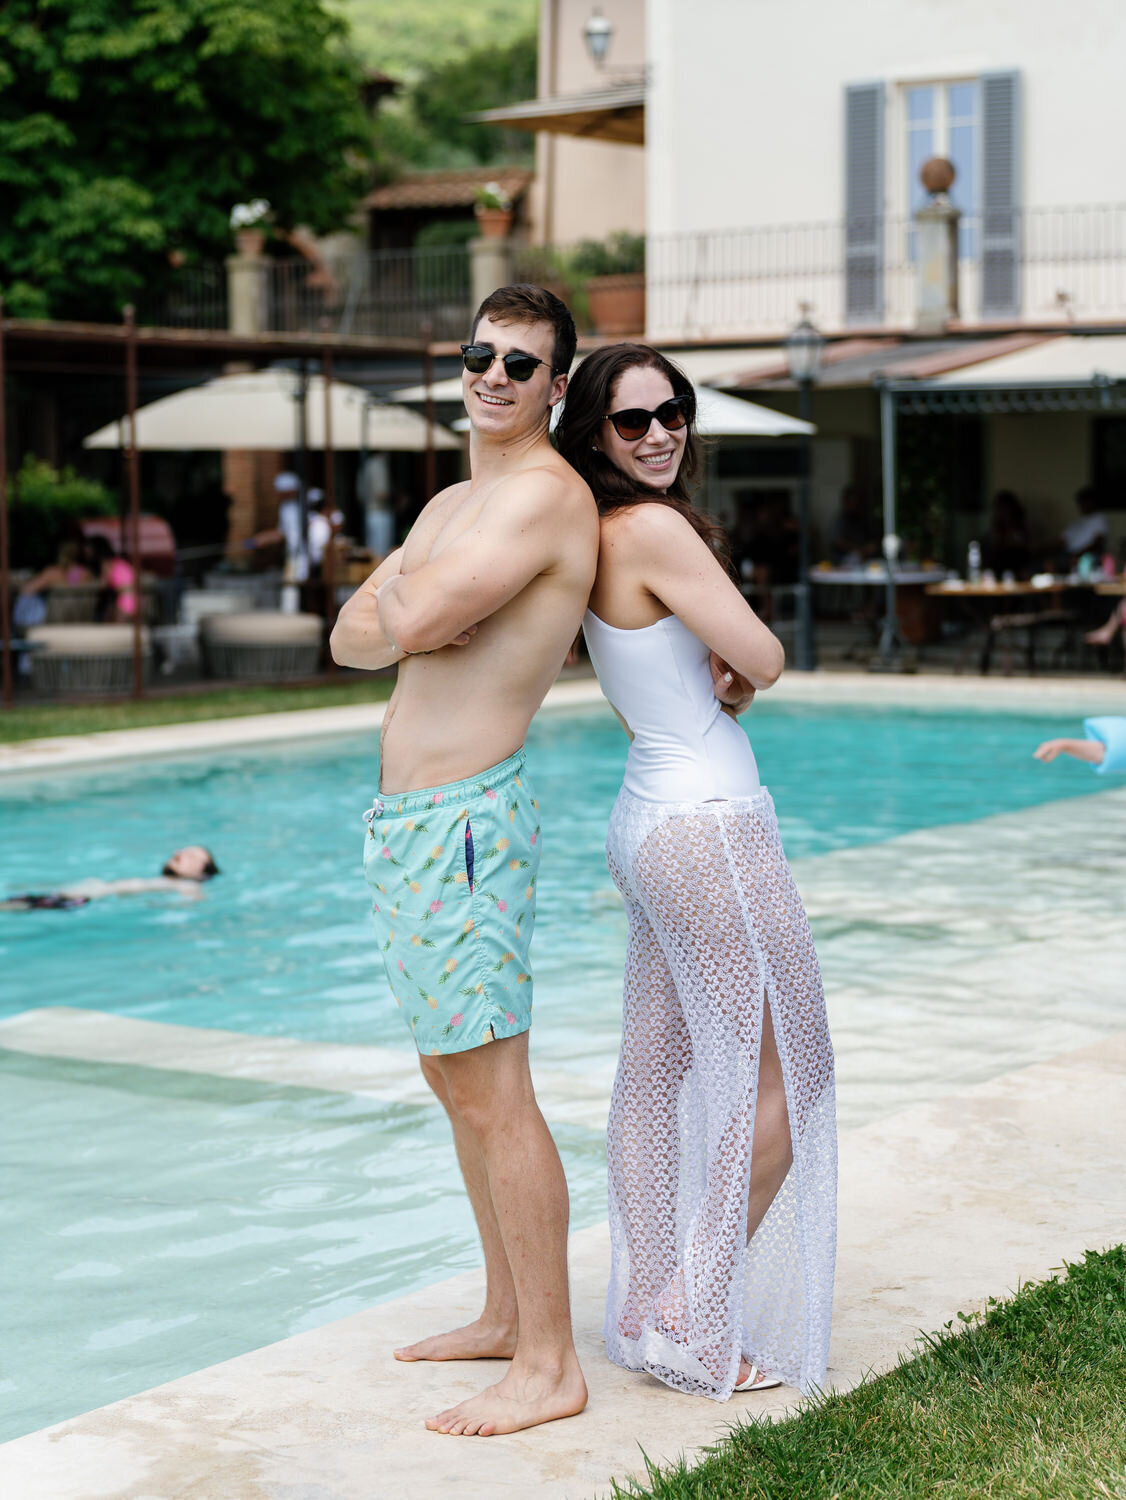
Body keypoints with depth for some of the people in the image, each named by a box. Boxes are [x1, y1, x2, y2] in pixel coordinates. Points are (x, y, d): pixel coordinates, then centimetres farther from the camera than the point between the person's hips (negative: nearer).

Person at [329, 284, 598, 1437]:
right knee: (453, 1079, 16)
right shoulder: (450, 506, 19)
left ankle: (548, 1365, -1)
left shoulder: (545, 493, -13)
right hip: (404, 816, 10)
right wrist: (419, 611, -8)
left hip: (465, 819, -10)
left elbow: (411, 623, -21)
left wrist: (404, 597, 1)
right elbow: (352, 638, 12)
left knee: (492, 1090, -8)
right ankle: (507, 1314, 28)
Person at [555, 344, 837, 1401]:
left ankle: (646, 1314, 20)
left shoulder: (598, 536, 11)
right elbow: (765, 658, -14)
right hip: (708, 827, -10)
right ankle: (697, 1325, 3)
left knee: (656, 1072, 13)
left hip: (649, 821, 10)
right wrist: (739, 666, 7)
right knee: (784, 1077, 0)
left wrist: (721, 676, -2)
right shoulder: (654, 529, -18)